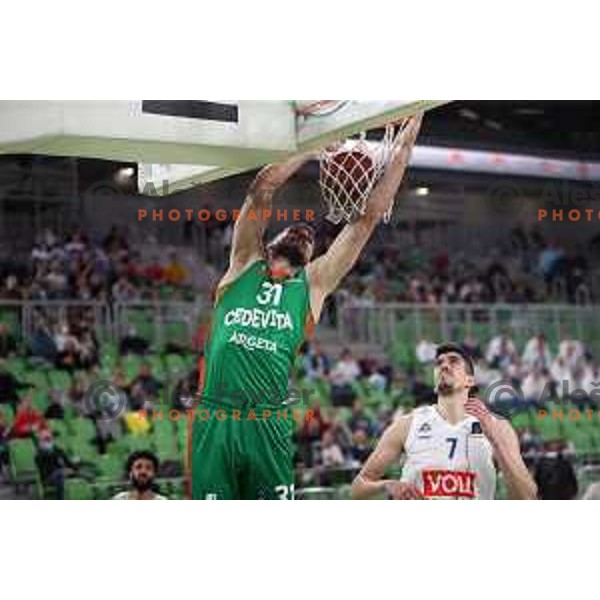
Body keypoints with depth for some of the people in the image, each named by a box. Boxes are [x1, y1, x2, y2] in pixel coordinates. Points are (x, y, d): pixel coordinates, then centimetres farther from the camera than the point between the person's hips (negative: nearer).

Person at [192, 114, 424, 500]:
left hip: (269, 421, 0)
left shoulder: (314, 282, 14)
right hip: (215, 416, 0)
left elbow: (370, 216, 13)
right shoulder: (245, 264, 16)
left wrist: (405, 147, 14)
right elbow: (261, 191, 6)